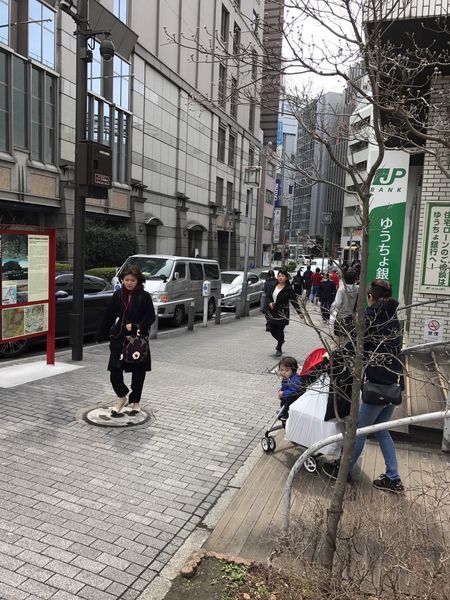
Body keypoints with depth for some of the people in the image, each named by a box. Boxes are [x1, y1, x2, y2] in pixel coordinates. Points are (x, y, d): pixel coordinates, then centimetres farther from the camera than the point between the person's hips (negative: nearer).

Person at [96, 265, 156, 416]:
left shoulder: (144, 296, -5)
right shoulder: (118, 295, 2)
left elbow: (150, 317, -5)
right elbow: (109, 316, 6)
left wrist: (135, 327, -17)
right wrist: (101, 335, 6)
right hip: (119, 338, 2)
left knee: (138, 372, 8)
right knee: (115, 370, -4)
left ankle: (135, 401, 28)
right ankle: (122, 397, 22)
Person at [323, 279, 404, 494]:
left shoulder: (369, 316, -12)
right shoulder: (392, 317, 10)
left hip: (377, 383, -8)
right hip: (393, 383, 8)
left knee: (360, 430, 8)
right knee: (381, 430, 19)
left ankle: (345, 470, 24)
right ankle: (393, 479, 24)